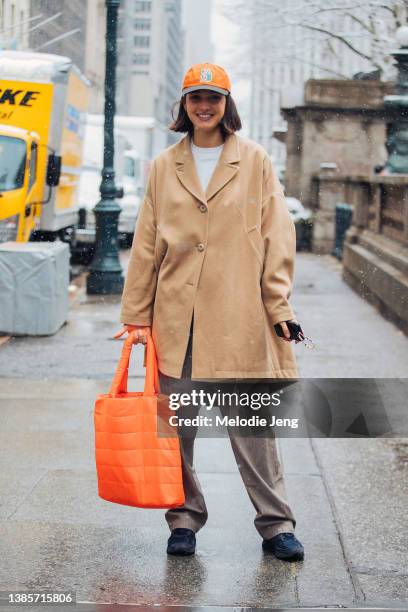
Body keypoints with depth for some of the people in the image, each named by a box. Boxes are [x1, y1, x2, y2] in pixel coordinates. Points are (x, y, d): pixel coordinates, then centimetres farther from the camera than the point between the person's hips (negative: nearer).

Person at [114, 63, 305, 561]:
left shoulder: (254, 161, 5)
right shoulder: (165, 166, 10)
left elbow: (277, 238, 3)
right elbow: (146, 246, 11)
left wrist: (280, 309, -3)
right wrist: (136, 315, 8)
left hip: (240, 318, -2)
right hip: (177, 319, 2)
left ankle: (275, 524, 11)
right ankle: (184, 519, 20)